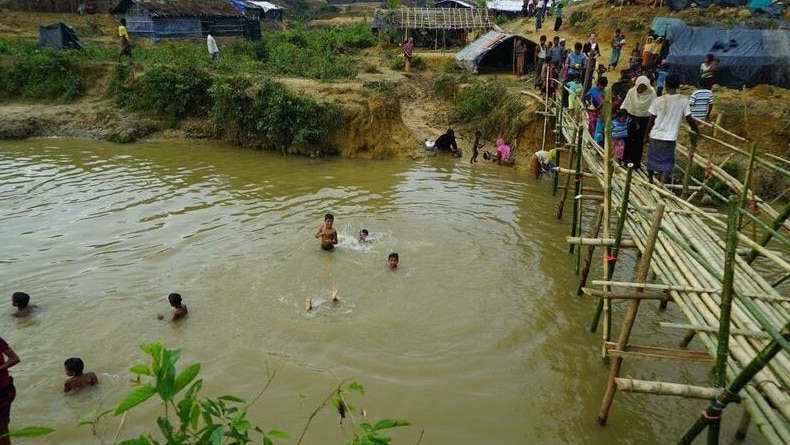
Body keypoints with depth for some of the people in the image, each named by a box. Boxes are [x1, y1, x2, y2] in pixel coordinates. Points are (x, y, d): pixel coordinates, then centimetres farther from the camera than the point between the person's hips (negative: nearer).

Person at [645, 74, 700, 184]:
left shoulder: (658, 100, -10)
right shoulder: (683, 100, -9)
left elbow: (651, 120, -4)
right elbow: (689, 119, -4)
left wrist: (647, 134, 10)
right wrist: (696, 130, 14)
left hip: (655, 136, 1)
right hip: (670, 137, -1)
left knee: (652, 159, 19)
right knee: (667, 163, 9)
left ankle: (650, 181, 37)